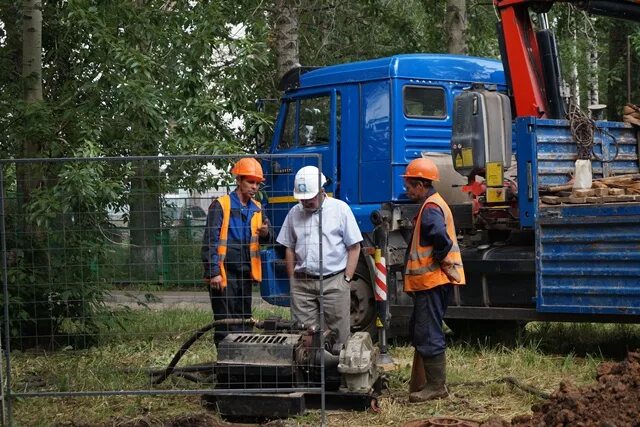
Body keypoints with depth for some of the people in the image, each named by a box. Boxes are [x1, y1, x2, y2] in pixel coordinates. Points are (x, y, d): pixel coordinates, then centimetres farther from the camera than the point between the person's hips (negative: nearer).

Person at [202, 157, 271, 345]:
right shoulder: (221, 205, -9)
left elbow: (260, 241, 19)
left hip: (245, 274, 7)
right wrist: (213, 272, -18)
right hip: (224, 274, -7)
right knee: (225, 325, -5)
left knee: (243, 322, 12)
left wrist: (265, 234, -5)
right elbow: (209, 242, -12)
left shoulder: (257, 208, 11)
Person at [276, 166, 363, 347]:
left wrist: (346, 279, -6)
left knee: (338, 332, 0)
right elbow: (289, 249, 15)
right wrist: (293, 280, 7)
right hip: (302, 283, 3)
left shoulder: (340, 209, 0)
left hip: (334, 282, -3)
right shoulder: (294, 213, 10)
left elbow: (354, 247, 0)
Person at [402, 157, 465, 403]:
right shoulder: (433, 204, 18)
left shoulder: (430, 209, -17)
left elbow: (442, 241, -31)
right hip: (431, 281, 11)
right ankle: (420, 384, 24)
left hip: (432, 281, -11)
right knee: (420, 333, 17)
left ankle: (436, 387, -2)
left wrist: (436, 262, -17)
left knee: (428, 335, -7)